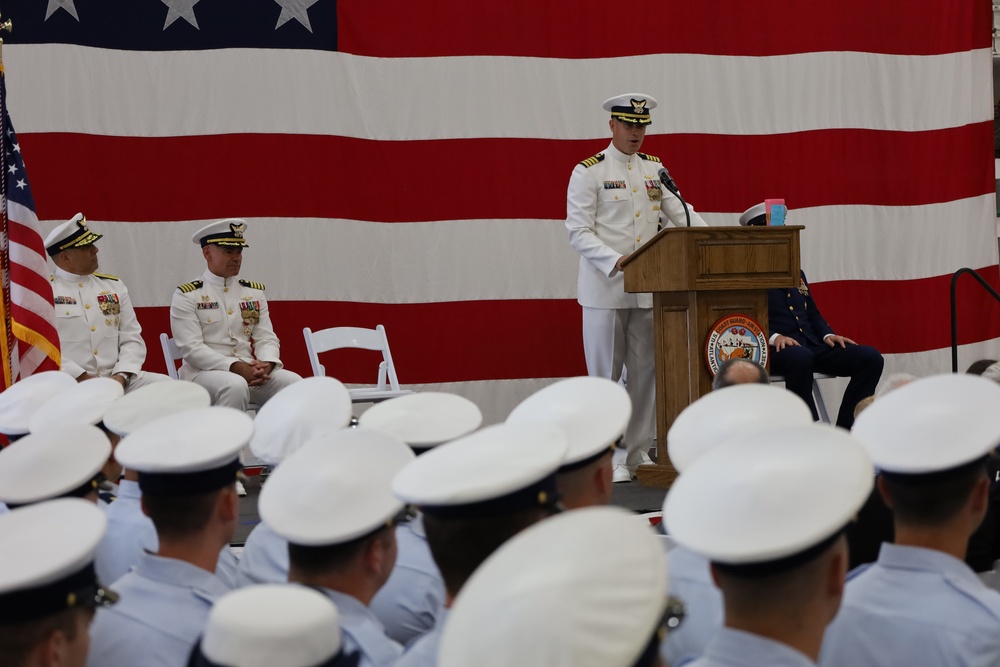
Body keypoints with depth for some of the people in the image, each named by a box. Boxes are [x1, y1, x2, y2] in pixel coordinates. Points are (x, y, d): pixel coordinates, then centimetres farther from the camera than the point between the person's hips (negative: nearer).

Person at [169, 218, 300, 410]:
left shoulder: (254, 292, 16)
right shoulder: (187, 296, 1)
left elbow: (266, 339, 11)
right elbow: (191, 348, -9)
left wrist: (266, 364, -13)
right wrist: (236, 367, -21)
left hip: (252, 371, 5)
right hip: (204, 372, -5)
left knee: (293, 383, -22)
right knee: (235, 386, -37)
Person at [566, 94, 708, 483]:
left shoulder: (654, 170, 13)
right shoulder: (589, 172, -3)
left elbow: (682, 214, 9)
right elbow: (578, 232, -8)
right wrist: (616, 261, -21)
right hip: (605, 288, -5)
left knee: (645, 373, 6)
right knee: (605, 375, -1)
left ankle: (639, 453, 13)